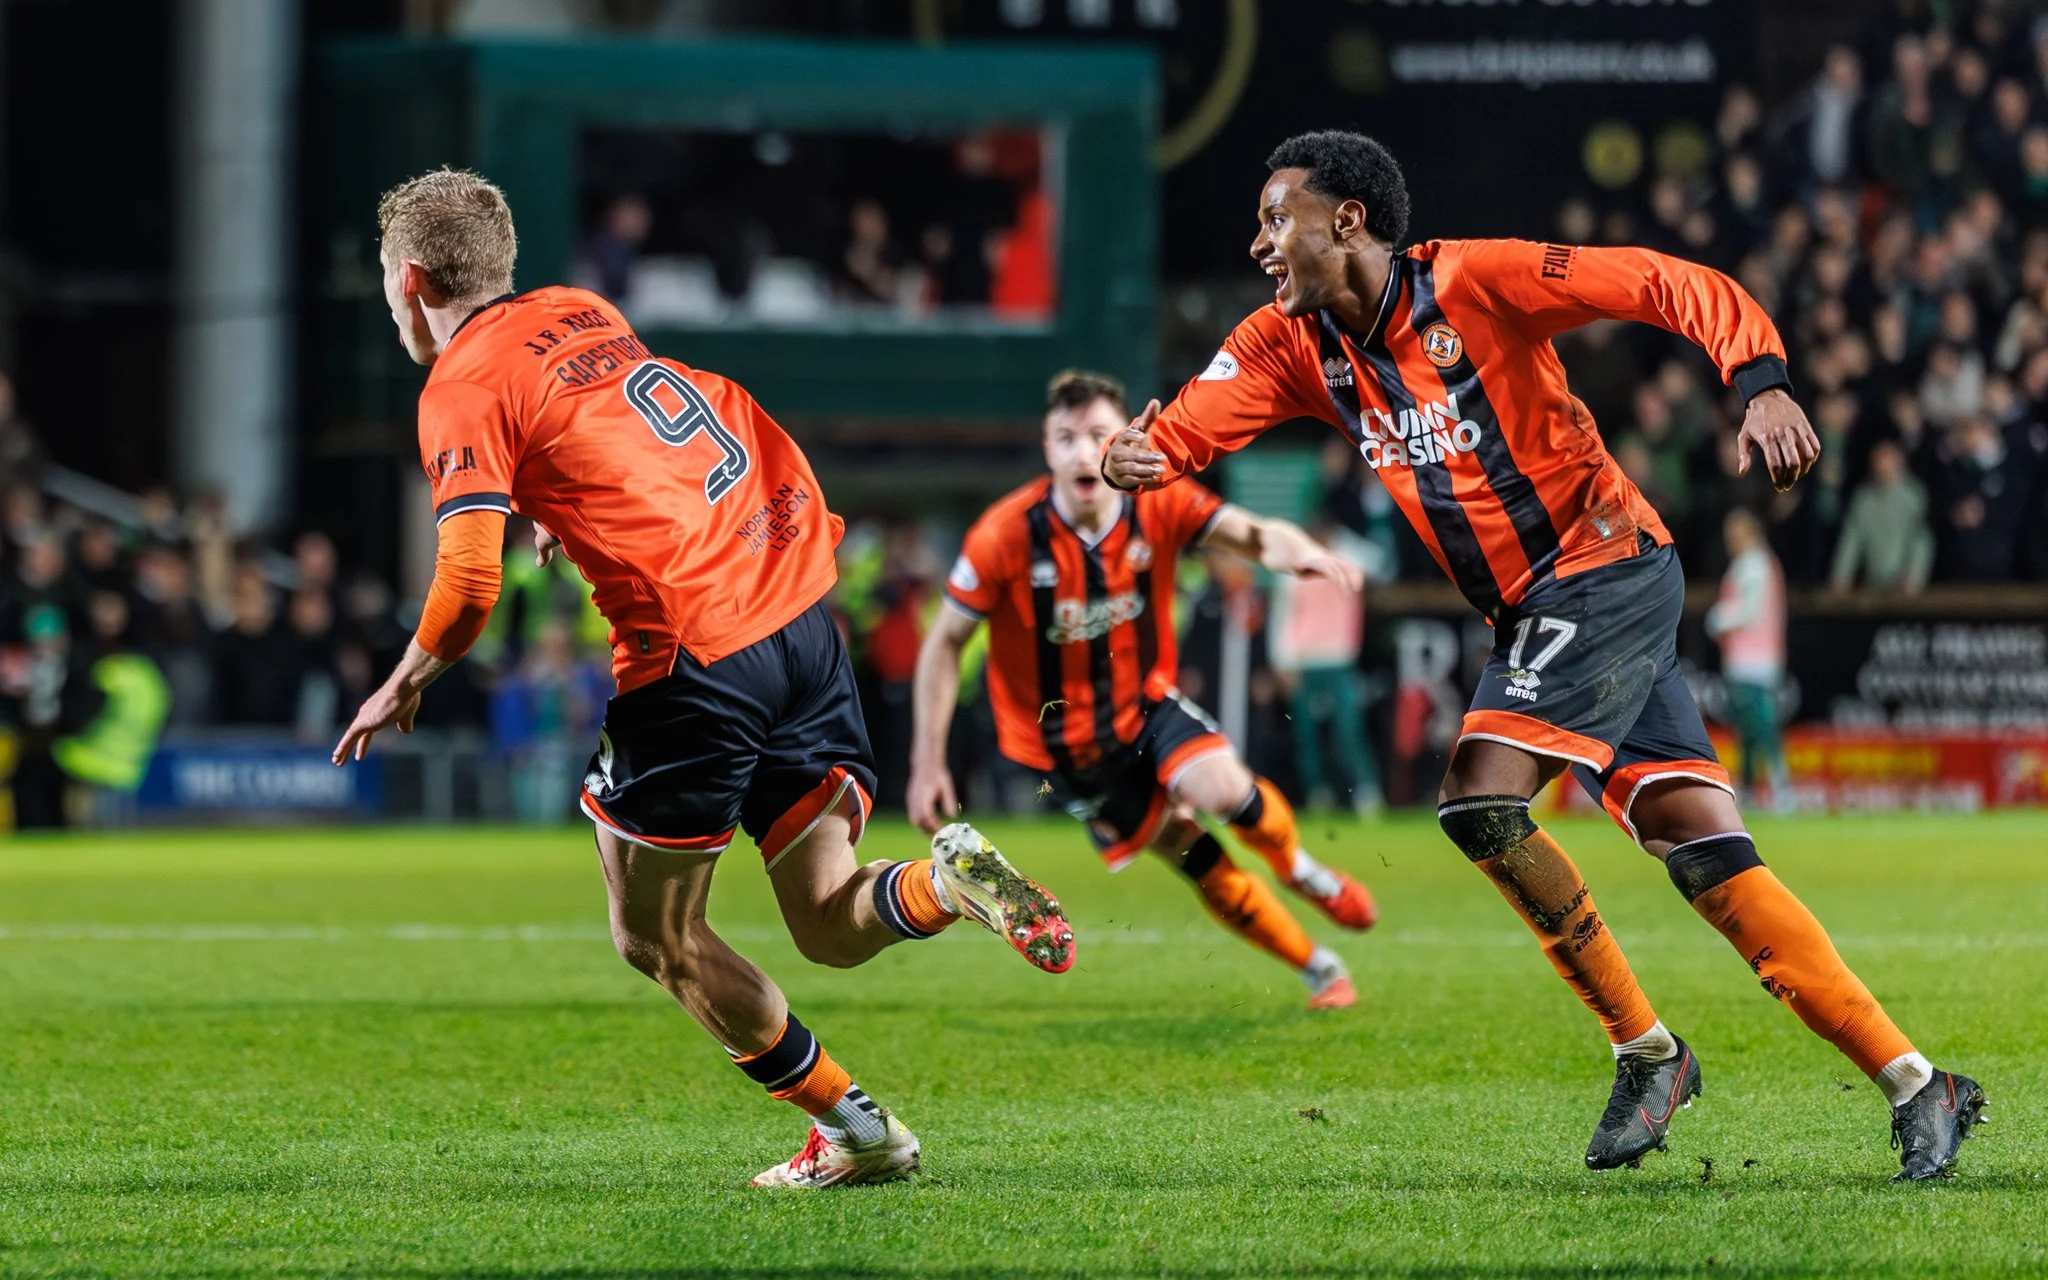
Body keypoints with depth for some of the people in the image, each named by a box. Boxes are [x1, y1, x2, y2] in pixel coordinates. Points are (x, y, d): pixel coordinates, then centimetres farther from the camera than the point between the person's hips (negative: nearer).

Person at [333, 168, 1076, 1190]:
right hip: (800, 613, 7)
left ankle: (855, 1131, 8)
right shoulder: (580, 314, 17)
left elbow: (469, 588, -13)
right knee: (831, 927, 11)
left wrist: (404, 686, 2)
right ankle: (951, 878, -19)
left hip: (695, 654, -7)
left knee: (654, 938, 11)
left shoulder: (462, 391, -5)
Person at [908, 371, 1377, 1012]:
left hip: (1146, 703, 1)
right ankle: (1320, 969, 12)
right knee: (1195, 860, -4)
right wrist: (928, 761, -15)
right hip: (1064, 739, -1)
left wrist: (1295, 551, -55)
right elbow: (945, 643, -12)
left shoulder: (1159, 506, -16)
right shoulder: (1006, 535, -21)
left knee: (1223, 789, -27)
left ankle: (1297, 866, 6)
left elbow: (1253, 533, -29)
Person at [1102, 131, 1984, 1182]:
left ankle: (1644, 1050, -6)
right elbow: (1185, 428, -1)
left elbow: (1677, 289, -13)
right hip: (1528, 613, 7)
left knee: (1480, 802, -20)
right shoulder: (1293, 345, 7)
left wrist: (1760, 384, -28)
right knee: (1701, 851, -1)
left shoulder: (1474, 280, -13)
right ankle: (1913, 1084, -2)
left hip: (1604, 567, -7)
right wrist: (1135, 458, -25)